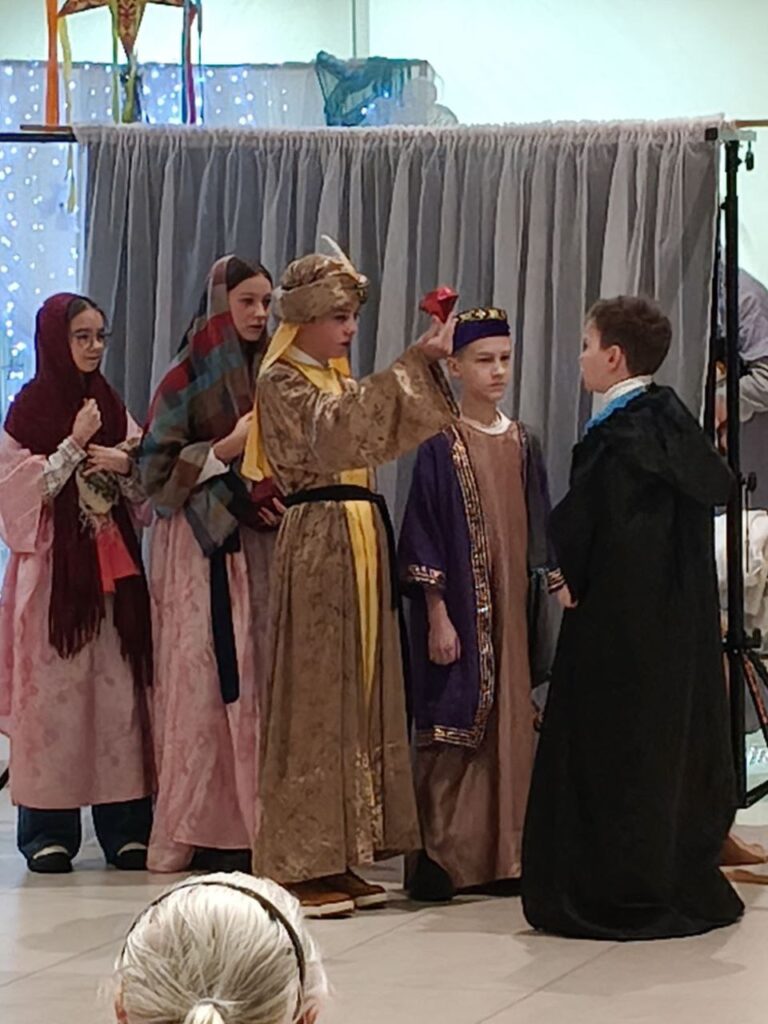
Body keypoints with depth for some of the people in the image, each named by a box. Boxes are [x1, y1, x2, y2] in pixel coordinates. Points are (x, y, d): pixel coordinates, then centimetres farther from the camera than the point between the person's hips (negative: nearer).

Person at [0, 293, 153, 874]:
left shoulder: (113, 409, 13)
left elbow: (145, 497, 13)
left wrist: (127, 466, -7)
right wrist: (75, 445, -13)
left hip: (113, 569, 4)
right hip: (54, 569, -4)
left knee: (119, 686, 0)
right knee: (53, 685, -4)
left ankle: (125, 826, 2)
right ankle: (49, 831, 0)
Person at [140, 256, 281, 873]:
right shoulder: (189, 378, -2)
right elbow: (156, 465, -6)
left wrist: (285, 494, 0)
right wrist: (226, 448, -15)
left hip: (263, 541, 5)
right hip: (205, 545, -5)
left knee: (263, 677, 0)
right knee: (209, 678, -7)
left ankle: (255, 817, 3)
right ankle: (206, 828, -4)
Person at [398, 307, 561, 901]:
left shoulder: (522, 444, 11)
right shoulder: (441, 445, -5)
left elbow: (538, 533, 15)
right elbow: (425, 534, -7)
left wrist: (554, 585, 7)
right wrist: (438, 616, -12)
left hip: (511, 609, 5)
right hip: (459, 608, -5)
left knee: (510, 727, 5)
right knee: (452, 724, -6)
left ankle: (501, 854, 11)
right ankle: (440, 857, -3)